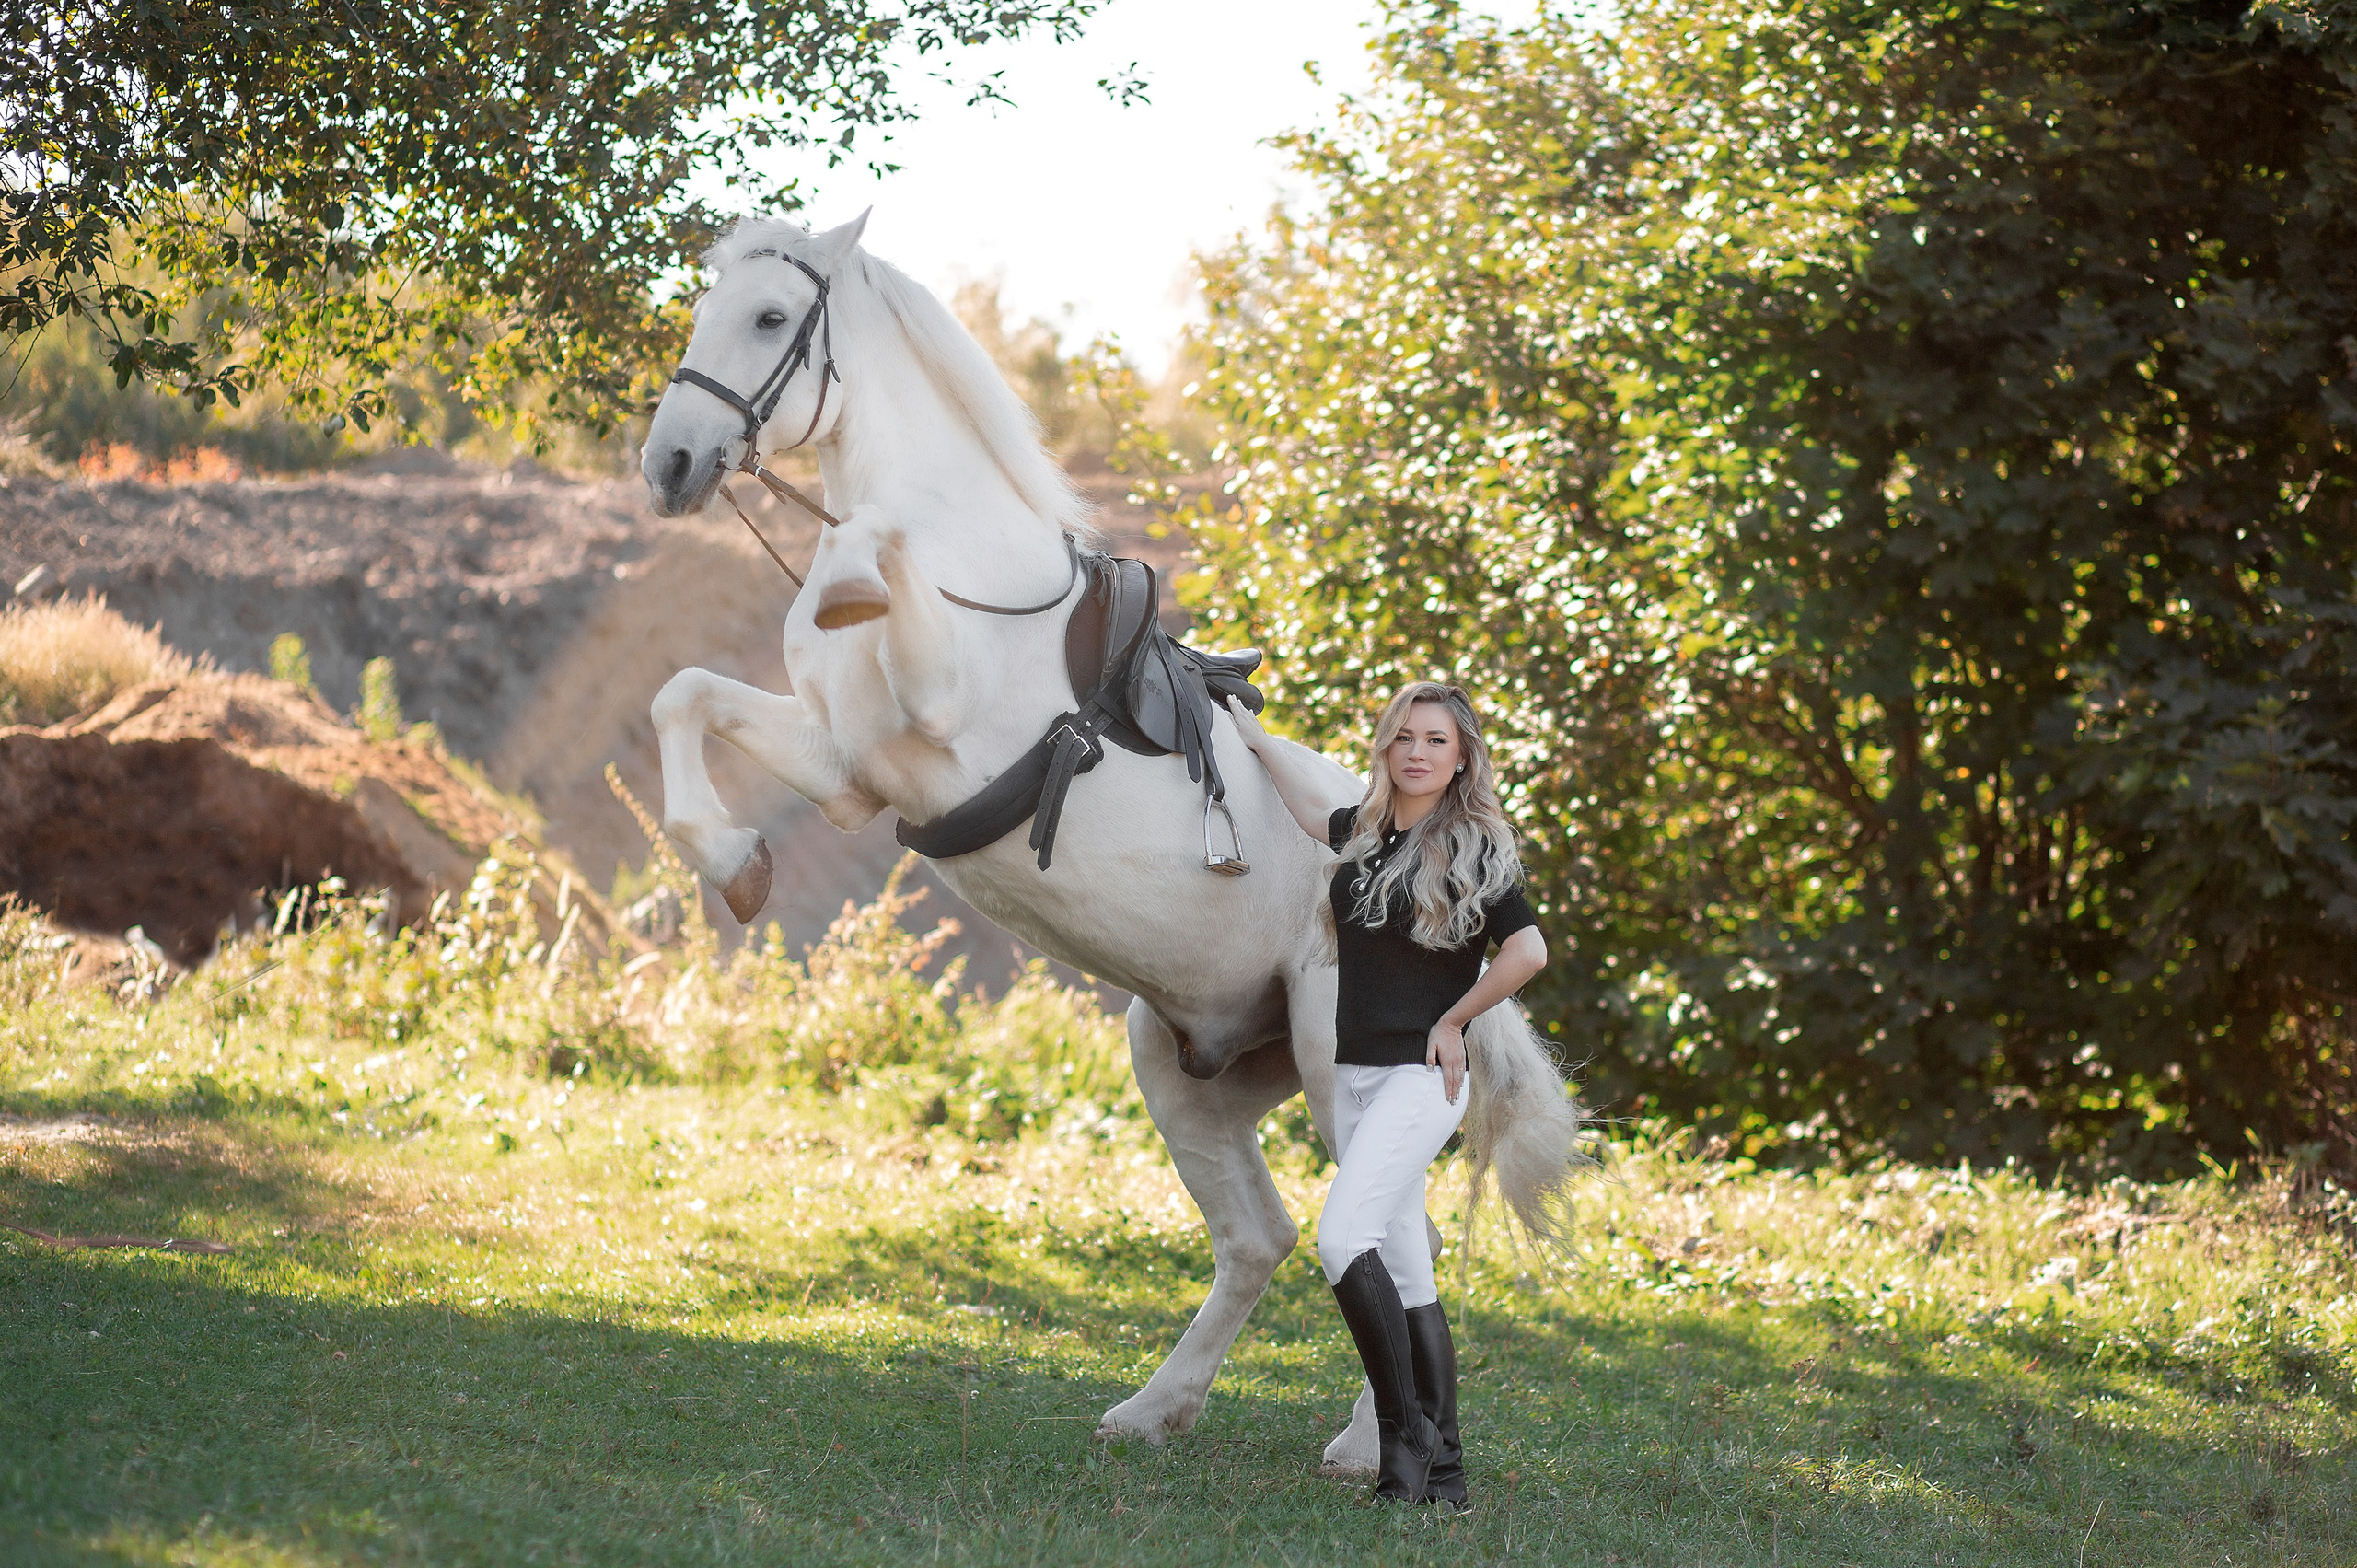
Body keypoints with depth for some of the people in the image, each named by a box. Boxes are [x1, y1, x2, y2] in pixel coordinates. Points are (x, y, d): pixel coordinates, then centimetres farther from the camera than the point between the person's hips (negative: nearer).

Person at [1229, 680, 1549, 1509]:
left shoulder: (1474, 850, -8)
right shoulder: (1363, 834, 11)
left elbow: (1527, 952, -12)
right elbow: (1312, 804, 32)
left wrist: (1453, 1021, -6)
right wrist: (1252, 733, 40)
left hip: (1419, 1077, -7)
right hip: (1355, 1075, 7)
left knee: (1344, 1238, -23)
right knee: (1404, 1273, 7)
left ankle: (1405, 1432, -15)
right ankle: (1443, 1469, 8)